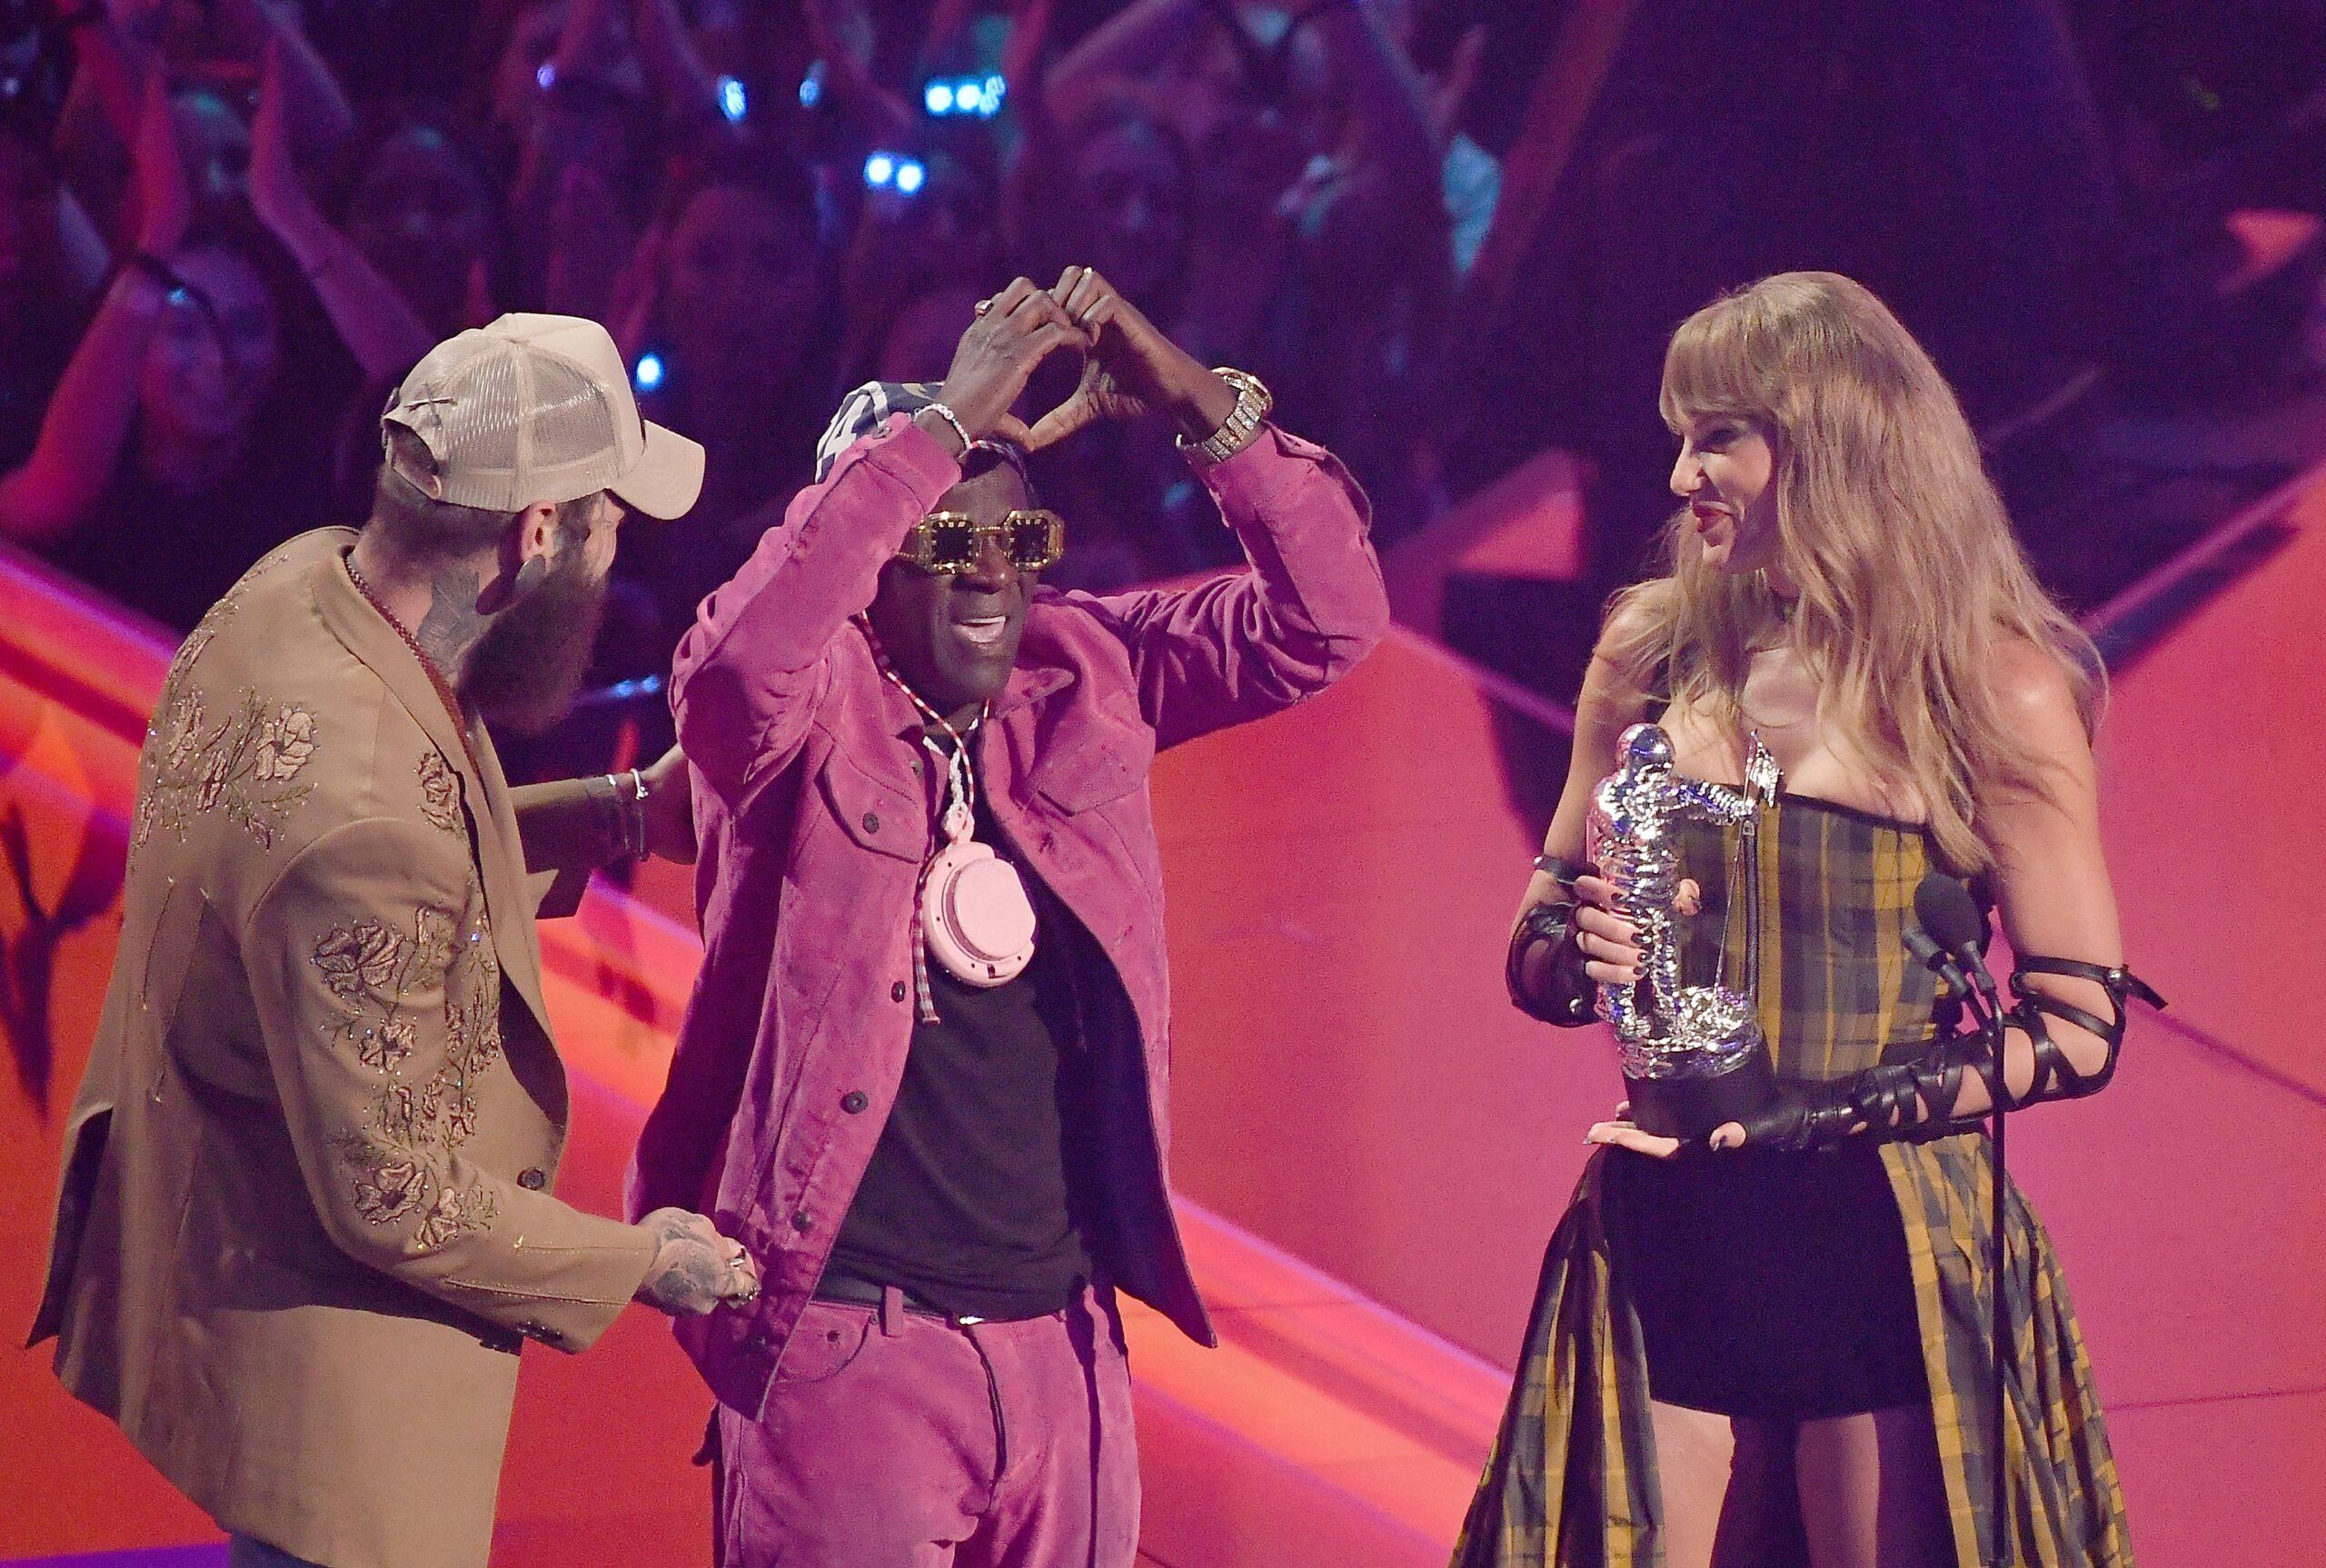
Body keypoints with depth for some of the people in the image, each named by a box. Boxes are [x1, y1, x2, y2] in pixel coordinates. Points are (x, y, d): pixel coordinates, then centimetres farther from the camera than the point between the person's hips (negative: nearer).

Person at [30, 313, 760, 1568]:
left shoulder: (299, 586, -8)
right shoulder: (358, 815, -36)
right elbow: (399, 1204, -26)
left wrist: (625, 813, 6)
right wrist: (640, 1262, -13)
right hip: (321, 1359, -10)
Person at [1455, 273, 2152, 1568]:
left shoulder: (1994, 691, -4)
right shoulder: (1654, 655, 8)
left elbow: (2081, 1029, -5)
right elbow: (1534, 954, 15)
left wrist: (1830, 1112, -16)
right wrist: (1587, 960, -8)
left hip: (1885, 1252, -3)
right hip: (1671, 1248, 4)